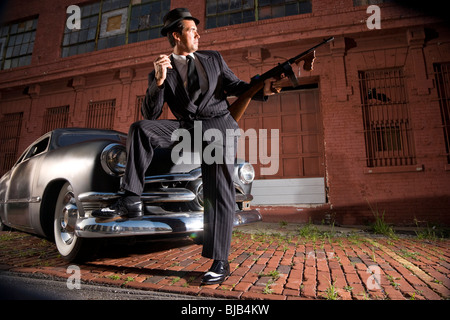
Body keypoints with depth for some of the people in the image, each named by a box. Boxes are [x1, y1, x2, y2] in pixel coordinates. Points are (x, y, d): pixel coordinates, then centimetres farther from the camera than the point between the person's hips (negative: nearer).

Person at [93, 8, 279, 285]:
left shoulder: (213, 59, 18)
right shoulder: (161, 72, 10)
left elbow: (235, 86, 16)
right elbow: (151, 114, -1)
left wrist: (261, 90, -4)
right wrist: (158, 81, -17)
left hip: (219, 126, 0)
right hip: (186, 127, 1)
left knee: (219, 193, -10)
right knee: (141, 128, -21)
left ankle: (221, 262, -2)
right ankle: (131, 200, -16)